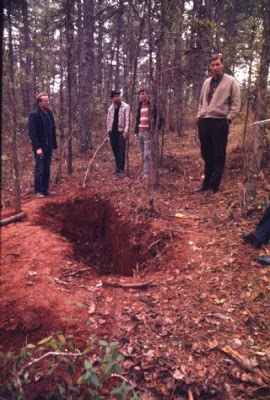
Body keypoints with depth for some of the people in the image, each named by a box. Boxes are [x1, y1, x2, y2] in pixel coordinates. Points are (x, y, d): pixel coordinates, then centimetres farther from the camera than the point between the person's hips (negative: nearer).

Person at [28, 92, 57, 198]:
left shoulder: (49, 113, 10)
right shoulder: (34, 114, -11)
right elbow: (32, 132, -15)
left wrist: (54, 144, 8)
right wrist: (37, 147, -21)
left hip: (48, 147, 7)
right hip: (40, 147, -6)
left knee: (47, 170, 10)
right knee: (39, 170, -1)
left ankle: (45, 190, 19)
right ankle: (38, 191, 9)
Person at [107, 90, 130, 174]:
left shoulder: (126, 107, -3)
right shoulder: (110, 108, 12)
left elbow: (127, 119, -10)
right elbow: (108, 119, 17)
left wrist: (126, 131, -17)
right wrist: (108, 130, 10)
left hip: (121, 131, -5)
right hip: (112, 132, 5)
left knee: (121, 150, -6)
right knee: (115, 150, 9)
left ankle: (121, 168, -2)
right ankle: (117, 166, 19)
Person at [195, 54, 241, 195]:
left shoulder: (231, 82, 0)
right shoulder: (206, 82, 16)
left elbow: (236, 104, -2)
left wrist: (228, 119, -10)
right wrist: (199, 116, 12)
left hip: (220, 122, -5)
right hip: (204, 122, 6)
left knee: (218, 156, 0)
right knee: (206, 155, 12)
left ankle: (213, 186, 7)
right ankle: (206, 183, 23)